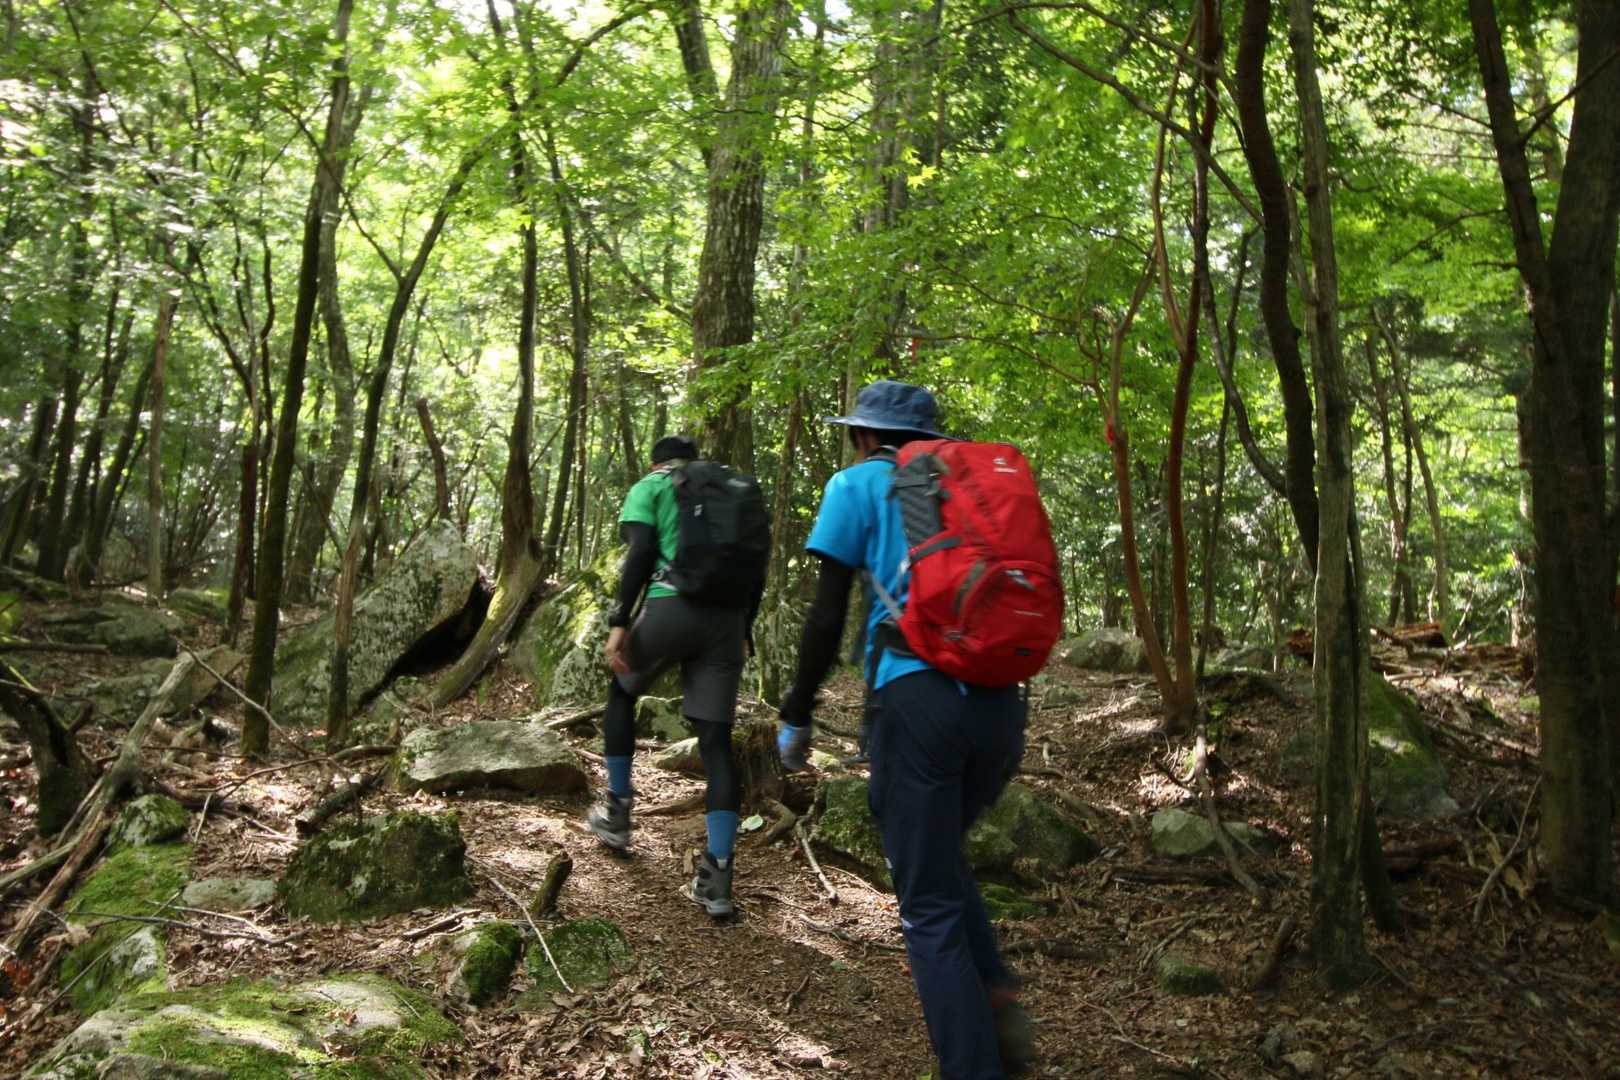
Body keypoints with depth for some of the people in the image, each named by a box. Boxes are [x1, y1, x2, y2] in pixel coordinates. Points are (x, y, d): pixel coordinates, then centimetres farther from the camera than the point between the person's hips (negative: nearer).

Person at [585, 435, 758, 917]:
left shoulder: (649, 486, 11)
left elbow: (641, 553, -5)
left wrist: (619, 622, -7)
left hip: (671, 607, -3)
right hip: (727, 617, 4)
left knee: (621, 693, 25)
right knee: (716, 742, 3)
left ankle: (617, 810, 29)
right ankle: (717, 876, -1)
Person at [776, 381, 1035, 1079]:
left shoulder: (857, 485, 8)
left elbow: (827, 616, 1)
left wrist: (796, 716, 10)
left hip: (918, 695, -5)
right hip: (999, 700, 5)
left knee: (928, 903, 5)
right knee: (941, 856, 28)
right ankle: (996, 996, 11)